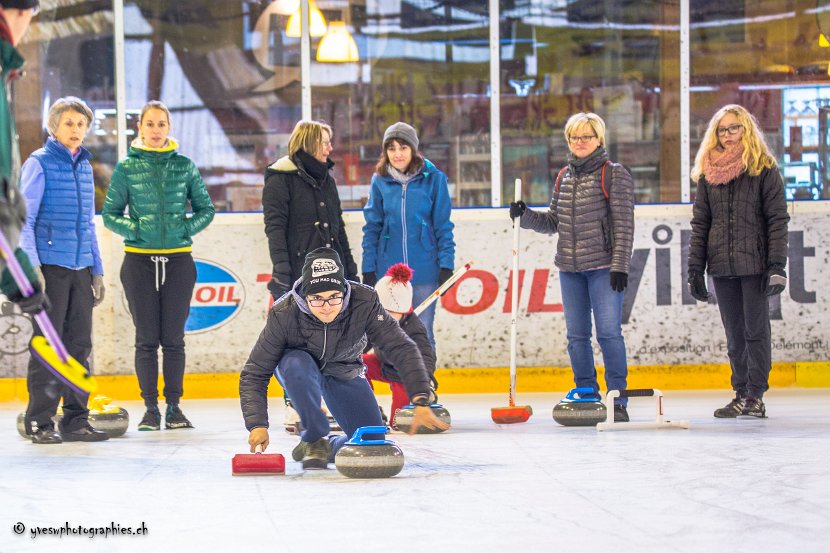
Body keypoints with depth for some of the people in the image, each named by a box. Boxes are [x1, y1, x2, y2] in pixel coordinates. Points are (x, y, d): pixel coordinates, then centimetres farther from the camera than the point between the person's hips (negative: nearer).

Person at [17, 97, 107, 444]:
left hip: (81, 268, 6)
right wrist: (32, 267, -16)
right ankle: (40, 423, 1)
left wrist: (97, 271, 17)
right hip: (50, 266, -6)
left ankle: (75, 420, 14)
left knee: (80, 344, 7)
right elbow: (25, 220, -8)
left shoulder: (84, 166, 14)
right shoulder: (39, 163, -5)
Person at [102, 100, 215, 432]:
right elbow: (110, 214, 4)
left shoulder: (184, 166, 5)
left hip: (178, 259, 1)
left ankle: (173, 407, 11)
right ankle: (151, 408, 8)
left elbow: (206, 209, 10)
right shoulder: (127, 167, 2)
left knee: (173, 338, 3)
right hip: (139, 260, -1)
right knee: (146, 338, 1)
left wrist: (186, 226, -6)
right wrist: (134, 228, -12)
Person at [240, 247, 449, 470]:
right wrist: (257, 425, -41)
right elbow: (254, 374, -28)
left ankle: (327, 447, 26)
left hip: (344, 373, 2)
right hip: (298, 367, -2)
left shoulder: (364, 302, -32)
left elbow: (402, 348, -29)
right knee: (297, 365, -38)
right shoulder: (283, 314, -34)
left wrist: (421, 401, -40)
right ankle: (313, 440, -17)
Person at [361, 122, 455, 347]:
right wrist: (368, 270, 3)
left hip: (424, 269, -2)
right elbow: (372, 228, 7)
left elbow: (443, 226, 0)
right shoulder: (380, 180, 2)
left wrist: (446, 266, -5)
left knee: (423, 335, 5)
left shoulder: (433, 178, -3)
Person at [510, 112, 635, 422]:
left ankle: (618, 401, -2)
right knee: (576, 335, 8)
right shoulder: (564, 177, 14)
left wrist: (620, 265, -14)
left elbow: (624, 225, -8)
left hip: (603, 267, -6)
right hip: (570, 269, 6)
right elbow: (554, 222, 20)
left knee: (609, 332, -8)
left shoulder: (614, 175, -4)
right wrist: (525, 216, 4)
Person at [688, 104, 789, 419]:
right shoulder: (708, 174, 11)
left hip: (754, 264, -4)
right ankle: (741, 394, 13)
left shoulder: (764, 170, -1)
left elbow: (778, 220, -5)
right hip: (722, 267, 4)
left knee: (756, 330, -1)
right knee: (735, 334, 8)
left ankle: (755, 395, 3)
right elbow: (700, 224, 12)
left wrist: (777, 266, -12)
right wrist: (695, 269, 6)